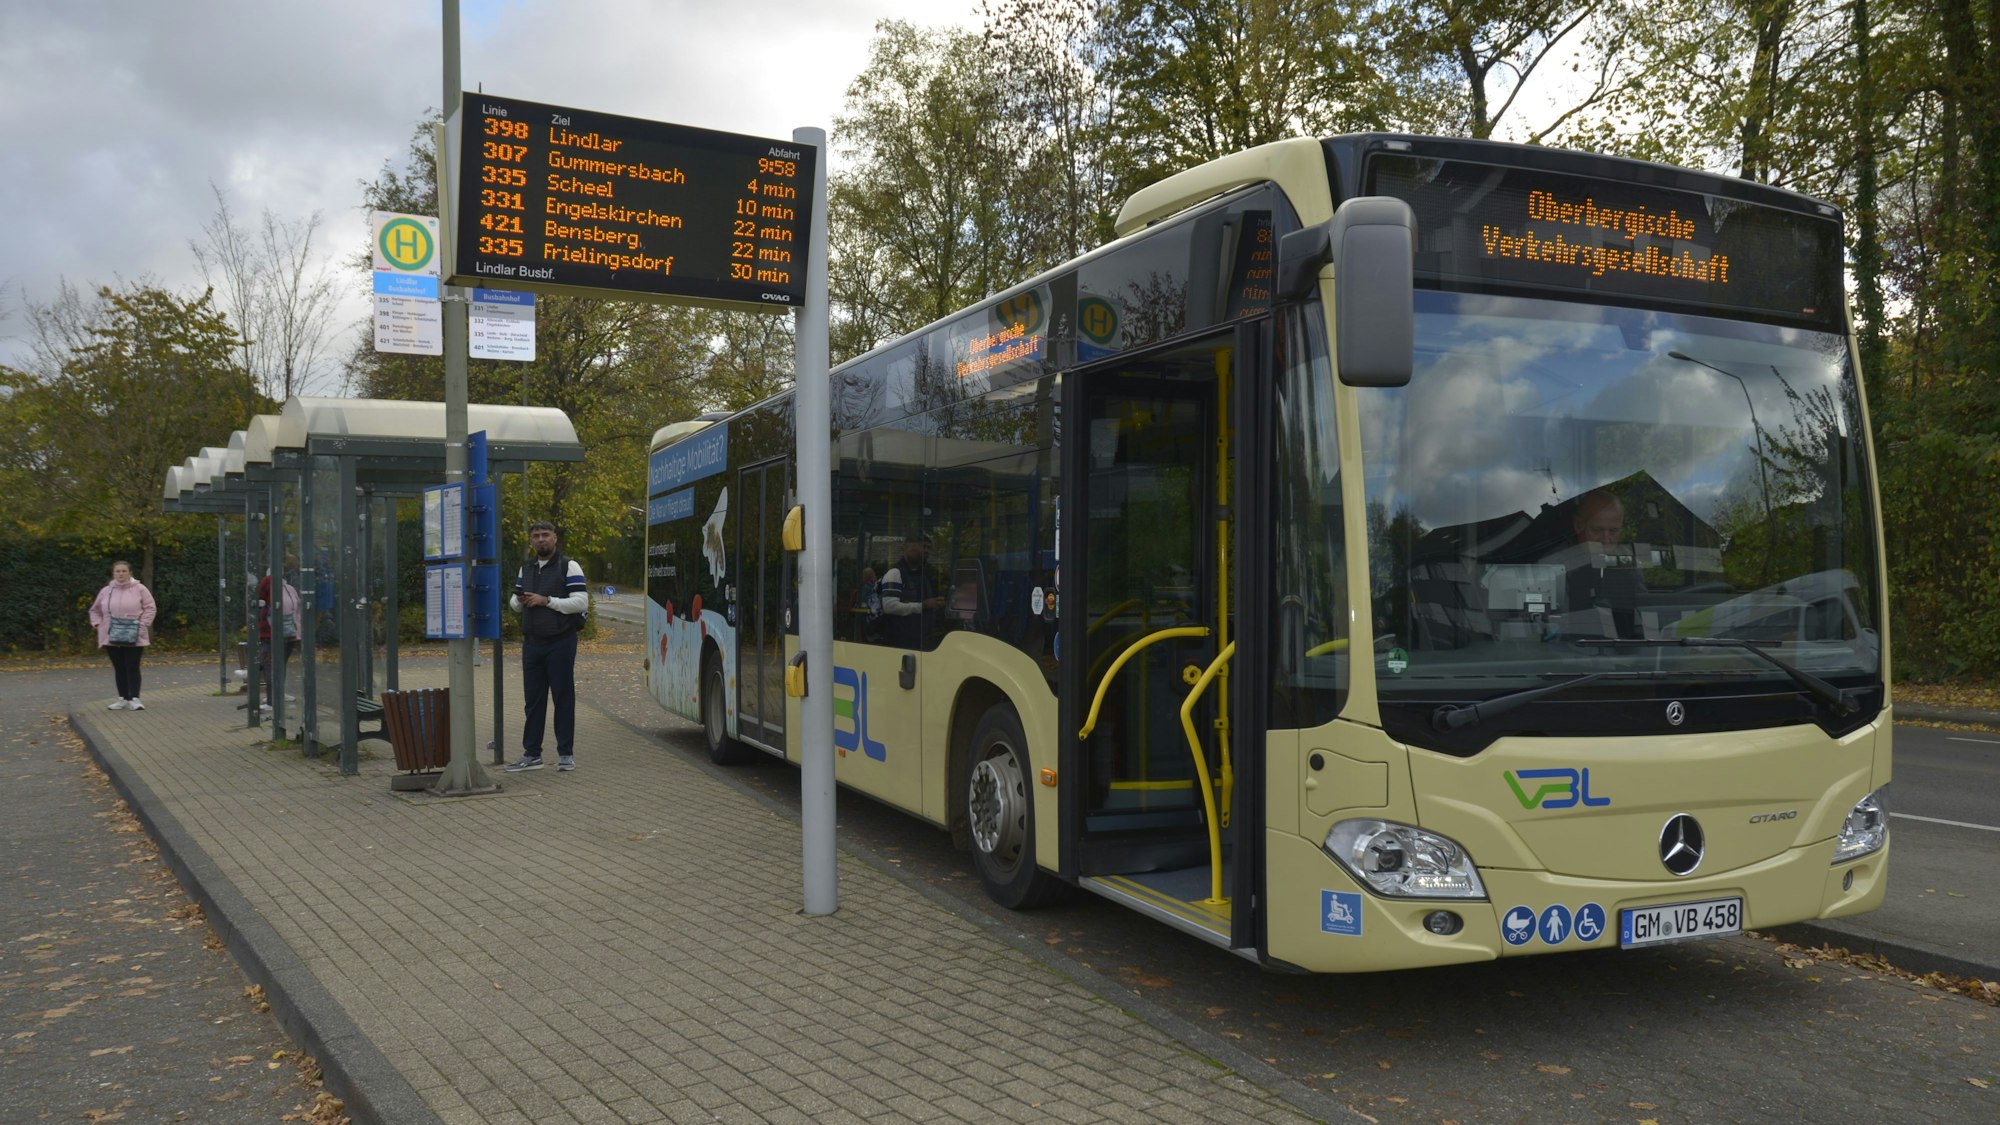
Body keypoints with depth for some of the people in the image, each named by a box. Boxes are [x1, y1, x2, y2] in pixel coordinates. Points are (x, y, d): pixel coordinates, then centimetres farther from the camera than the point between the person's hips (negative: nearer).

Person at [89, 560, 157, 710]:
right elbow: (95, 610, 20)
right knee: (119, 669, 8)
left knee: (132, 668, -7)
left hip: (133, 639, -4)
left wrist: (142, 625, -11)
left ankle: (134, 699, -8)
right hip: (112, 638, 4)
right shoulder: (106, 591, 8)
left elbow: (150, 608, -3)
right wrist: (99, 625, 6)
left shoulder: (139, 589, -2)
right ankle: (123, 698, 14)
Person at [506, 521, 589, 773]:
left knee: (563, 697, 0)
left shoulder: (569, 566, -4)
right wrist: (519, 601, -1)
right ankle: (532, 754, 14)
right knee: (533, 699, 8)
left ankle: (566, 753, 7)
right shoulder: (526, 568, 15)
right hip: (532, 643, 6)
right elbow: (515, 602, 23)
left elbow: (581, 602, -13)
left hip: (560, 642, -6)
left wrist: (547, 601, -17)